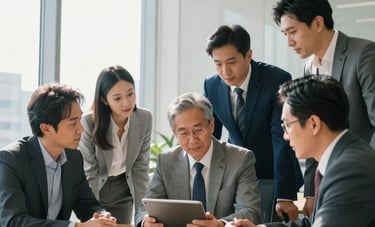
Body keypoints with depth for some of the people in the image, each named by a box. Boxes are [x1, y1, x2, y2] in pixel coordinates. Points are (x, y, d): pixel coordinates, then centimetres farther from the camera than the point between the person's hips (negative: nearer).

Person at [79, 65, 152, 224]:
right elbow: (89, 173, -17)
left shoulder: (145, 119, -14)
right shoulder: (89, 122, -24)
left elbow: (141, 166, -5)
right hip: (95, 190, -3)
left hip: (123, 192, 3)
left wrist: (141, 207, -8)